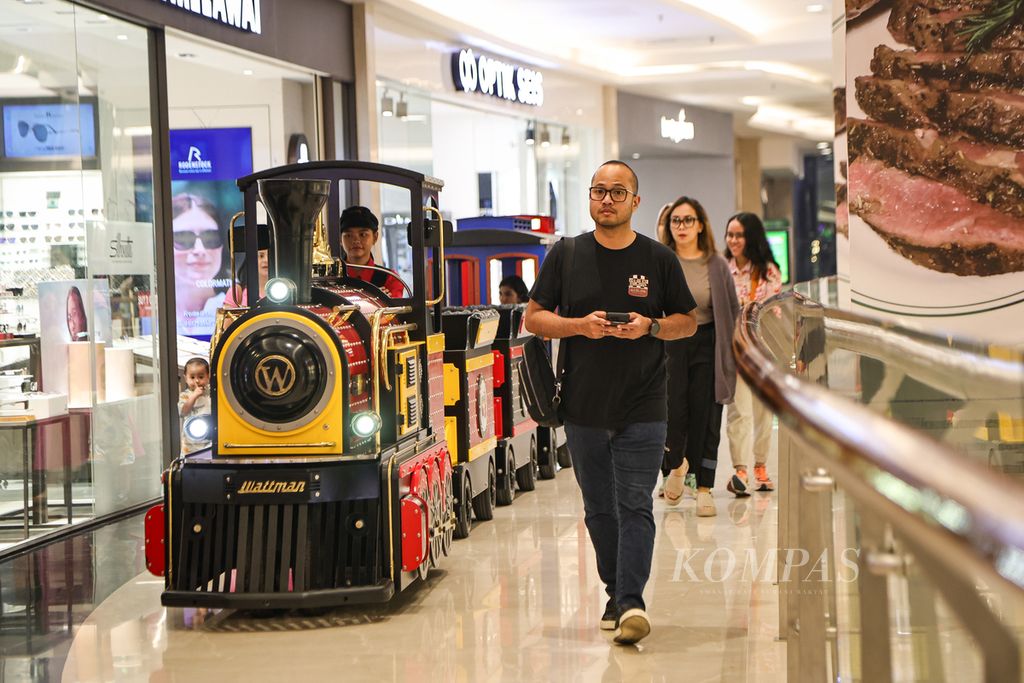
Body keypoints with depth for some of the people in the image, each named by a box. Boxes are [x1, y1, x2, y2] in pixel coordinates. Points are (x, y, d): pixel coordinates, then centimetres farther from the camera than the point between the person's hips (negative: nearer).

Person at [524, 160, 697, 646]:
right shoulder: (567, 255, 6)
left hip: (642, 409, -2)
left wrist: (651, 327, -11)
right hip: (583, 406, 2)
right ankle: (616, 592, 22)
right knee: (599, 509, 10)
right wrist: (580, 325, -12)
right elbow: (534, 318, 6)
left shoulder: (659, 259, 4)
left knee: (635, 506, -10)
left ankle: (631, 602, -15)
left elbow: (689, 322, 10)